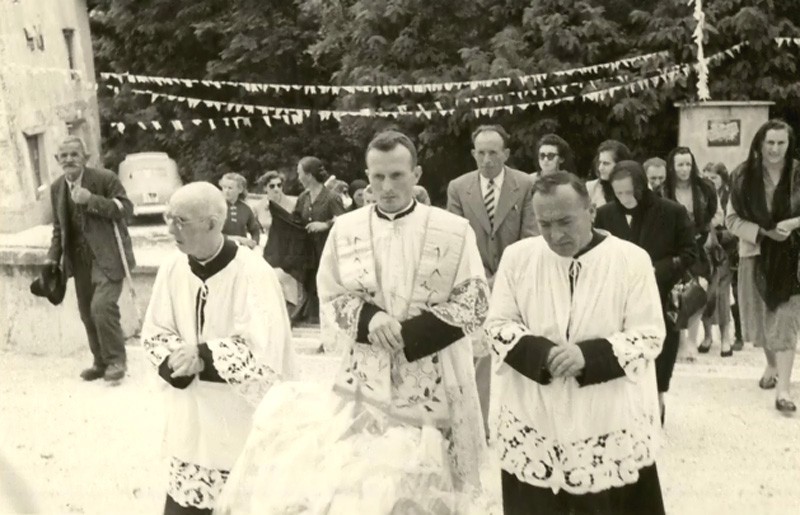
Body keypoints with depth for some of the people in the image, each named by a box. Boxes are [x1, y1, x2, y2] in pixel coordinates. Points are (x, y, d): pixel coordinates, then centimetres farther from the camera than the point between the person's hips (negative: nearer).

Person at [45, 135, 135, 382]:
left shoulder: (105, 178, -10)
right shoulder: (56, 187, 9)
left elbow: (126, 208, -15)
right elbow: (59, 227, 17)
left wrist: (92, 200, -24)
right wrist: (53, 258, 8)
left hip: (108, 256, -6)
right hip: (79, 260, 6)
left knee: (101, 306, -19)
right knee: (87, 313, 10)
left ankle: (116, 359, -2)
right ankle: (101, 362, 25)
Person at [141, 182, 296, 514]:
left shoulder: (252, 274, -19)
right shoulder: (172, 268, -2)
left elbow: (264, 353, -22)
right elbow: (153, 334, 3)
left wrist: (203, 356, -22)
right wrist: (183, 360, -17)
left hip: (246, 422, -5)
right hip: (192, 419, 5)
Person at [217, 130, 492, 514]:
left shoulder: (454, 231, -4)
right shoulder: (345, 229, 3)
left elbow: (474, 305, -4)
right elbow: (330, 301, 7)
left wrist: (408, 333, -15)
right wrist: (368, 317, -16)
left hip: (434, 384, -1)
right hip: (367, 380, 2)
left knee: (425, 484, 7)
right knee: (360, 482, 2)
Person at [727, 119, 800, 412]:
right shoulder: (744, 176, -3)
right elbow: (732, 219, -2)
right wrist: (763, 233, -16)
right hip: (756, 254, 2)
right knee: (761, 314, 13)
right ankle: (772, 365, 38)